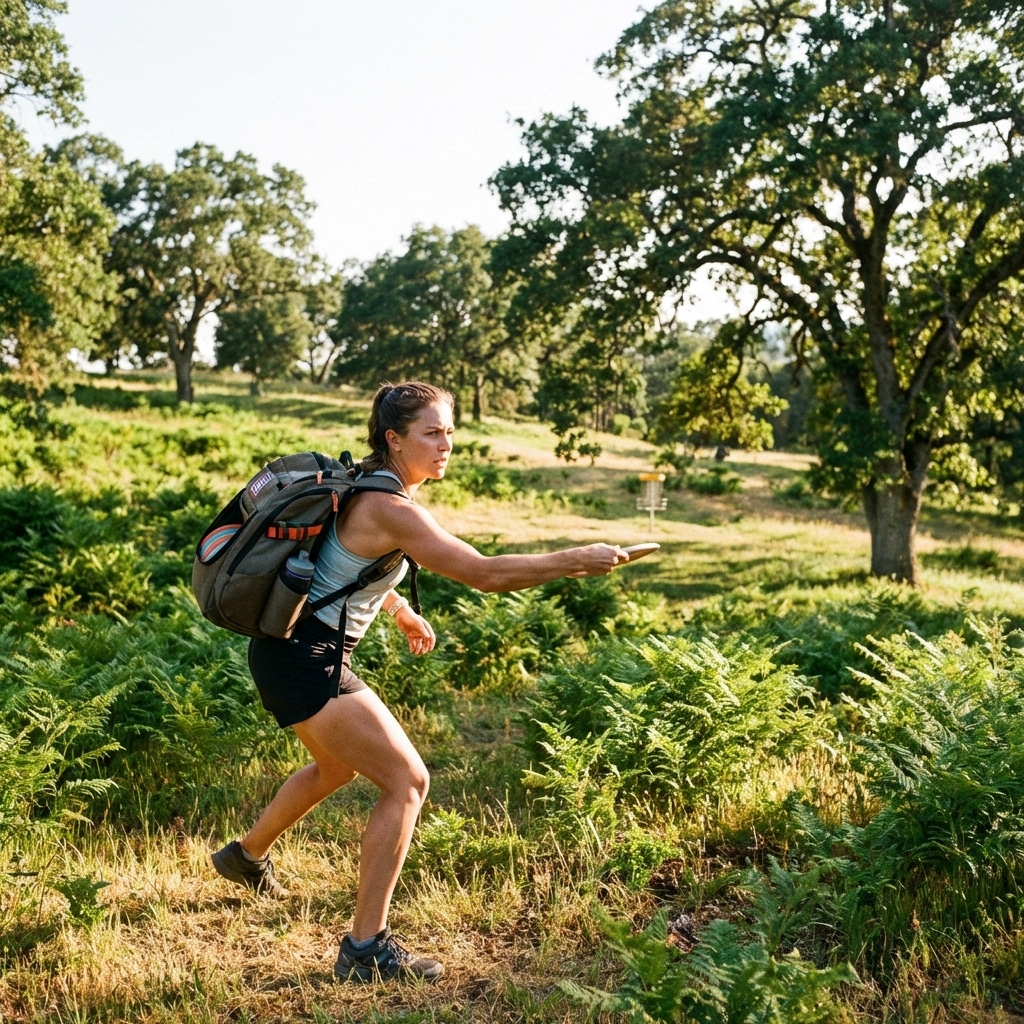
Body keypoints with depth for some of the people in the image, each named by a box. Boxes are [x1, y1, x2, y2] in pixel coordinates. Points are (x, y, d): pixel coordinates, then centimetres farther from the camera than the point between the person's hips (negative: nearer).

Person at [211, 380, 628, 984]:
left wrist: (400, 610, 21)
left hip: (300, 652, 11)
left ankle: (248, 856, 54)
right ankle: (367, 950, -3)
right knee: (407, 782, -9)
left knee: (340, 765, 32)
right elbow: (485, 573, -28)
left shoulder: (369, 489, 7)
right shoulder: (392, 511, -23)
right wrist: (575, 561, -25)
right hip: (304, 660, -11)